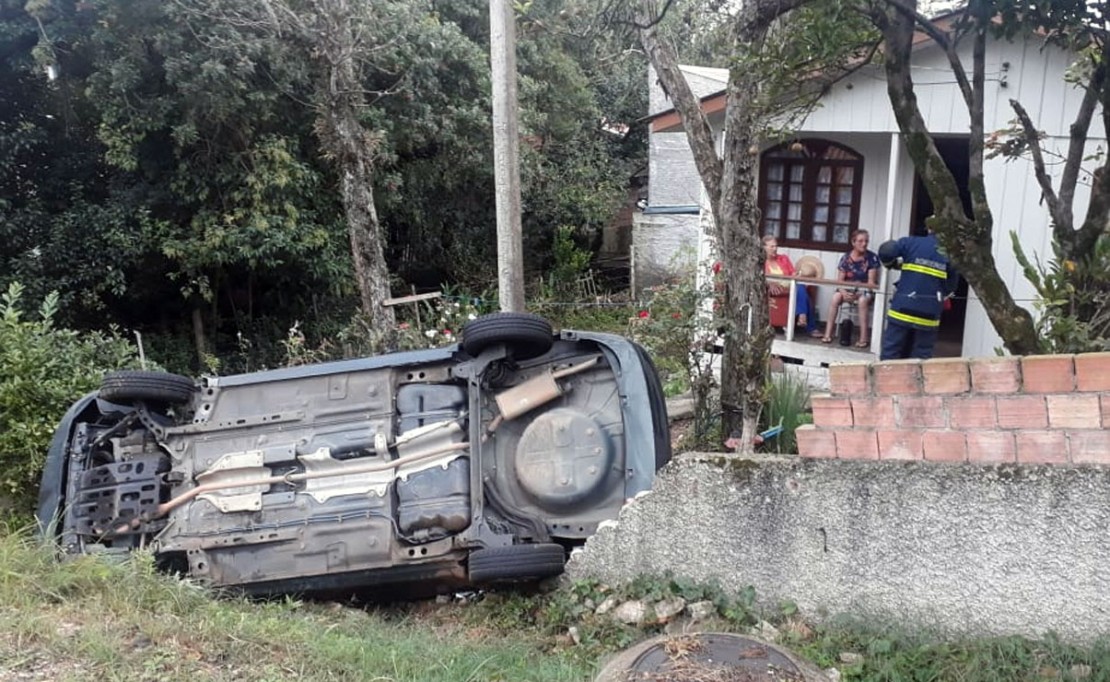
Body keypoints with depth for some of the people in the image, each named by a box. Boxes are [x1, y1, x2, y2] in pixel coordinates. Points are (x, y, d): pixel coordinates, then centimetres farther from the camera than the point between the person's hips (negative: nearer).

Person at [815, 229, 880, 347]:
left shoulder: (872, 257, -9)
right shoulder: (846, 258, -3)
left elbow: (871, 281, -12)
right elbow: (840, 280, -4)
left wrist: (859, 293, -26)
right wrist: (844, 292, -24)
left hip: (866, 289, -2)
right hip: (848, 288, 2)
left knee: (862, 300, -36)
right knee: (836, 297, -28)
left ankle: (864, 338, -30)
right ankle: (828, 334, -24)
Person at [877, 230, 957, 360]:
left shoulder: (911, 243, -2)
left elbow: (885, 253, -11)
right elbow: (951, 286, 8)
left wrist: (895, 264, 9)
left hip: (904, 308, -2)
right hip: (929, 314, 2)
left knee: (890, 353, 4)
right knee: (922, 356, 7)